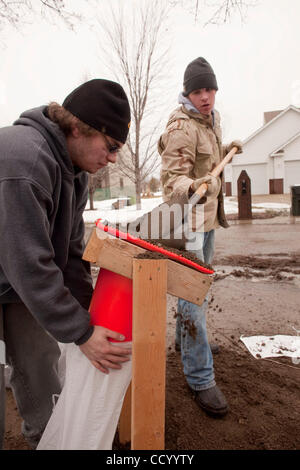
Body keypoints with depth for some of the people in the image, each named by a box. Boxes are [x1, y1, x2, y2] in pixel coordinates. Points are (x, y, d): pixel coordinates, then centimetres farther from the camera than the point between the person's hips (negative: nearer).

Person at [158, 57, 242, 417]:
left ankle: (185, 340, 42)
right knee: (193, 293, -8)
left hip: (207, 216, 10)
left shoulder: (212, 119, 12)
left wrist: (226, 150, 18)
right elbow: (173, 179, -28)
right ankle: (201, 380, 2)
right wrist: (193, 188, -46)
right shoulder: (181, 127, -18)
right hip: (187, 220, -10)